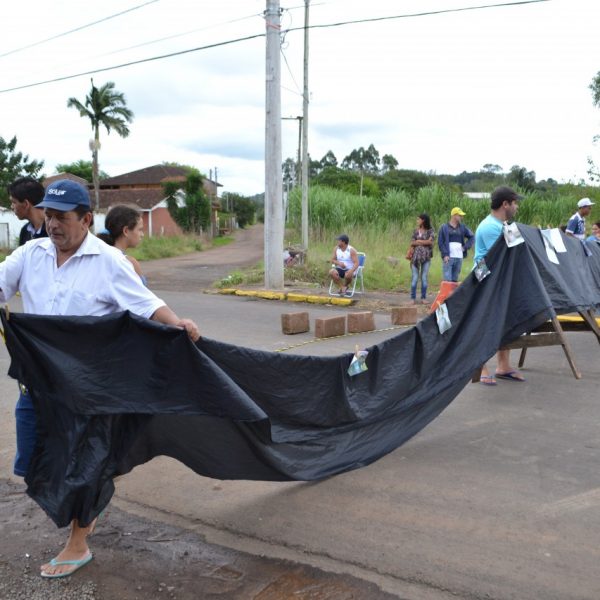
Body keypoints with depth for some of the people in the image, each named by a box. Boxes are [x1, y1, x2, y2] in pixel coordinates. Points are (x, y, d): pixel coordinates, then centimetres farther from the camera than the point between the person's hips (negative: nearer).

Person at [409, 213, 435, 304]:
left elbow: (431, 241, -11)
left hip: (426, 256, -1)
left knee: (424, 278, 2)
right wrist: (425, 242, -8)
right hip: (416, 256, 2)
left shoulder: (430, 231, 2)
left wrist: (419, 241, -6)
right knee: (415, 278, -1)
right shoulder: (416, 231, 10)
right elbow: (412, 243, 2)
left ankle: (423, 298, 9)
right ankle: (413, 298, 3)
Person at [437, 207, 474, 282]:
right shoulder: (444, 227, 4)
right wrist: (445, 255, -12)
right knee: (447, 280, -10)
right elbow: (440, 242, -1)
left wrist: (465, 247, 4)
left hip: (459, 258, 4)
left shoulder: (463, 227, 13)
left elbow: (472, 237, 19)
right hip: (448, 258, -4)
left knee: (455, 280, 6)